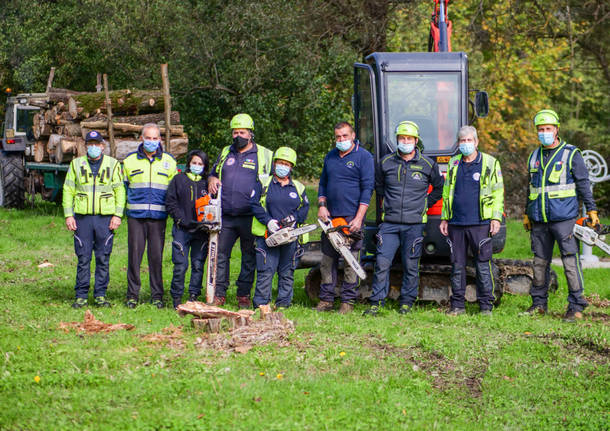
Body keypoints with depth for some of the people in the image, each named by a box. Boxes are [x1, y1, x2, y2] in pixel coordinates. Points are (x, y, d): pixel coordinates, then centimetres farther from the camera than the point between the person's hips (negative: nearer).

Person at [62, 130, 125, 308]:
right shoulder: (76, 164, 10)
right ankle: (81, 296, 5)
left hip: (106, 218, 0)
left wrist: (117, 215, -3)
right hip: (82, 217, 0)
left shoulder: (113, 165, 8)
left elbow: (120, 191, 6)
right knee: (83, 258, 0)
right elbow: (68, 190, 10)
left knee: (103, 258, 1)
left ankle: (101, 295, 8)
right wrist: (68, 215, 1)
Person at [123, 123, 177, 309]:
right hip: (135, 216, 0)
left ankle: (157, 295, 7)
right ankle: (132, 295, 5)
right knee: (134, 254, -2)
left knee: (156, 255, 0)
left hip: (158, 216, 0)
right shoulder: (130, 161, 10)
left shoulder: (169, 161, 11)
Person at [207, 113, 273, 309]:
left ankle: (244, 295, 10)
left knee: (249, 256, 3)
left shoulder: (264, 155, 4)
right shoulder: (225, 153, 16)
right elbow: (213, 173, 28)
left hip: (250, 217, -3)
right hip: (226, 216, 3)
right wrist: (212, 180, 4)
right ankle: (219, 294, 5)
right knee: (220, 253, 0)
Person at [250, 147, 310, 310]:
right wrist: (268, 221, -14)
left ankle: (283, 304, 12)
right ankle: (261, 303, -5)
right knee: (265, 271, -7)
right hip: (267, 235, -3)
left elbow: (305, 208, 11)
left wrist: (294, 218, -9)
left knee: (287, 272, 6)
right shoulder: (263, 184, 5)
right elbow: (254, 204, -2)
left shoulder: (298, 188, 13)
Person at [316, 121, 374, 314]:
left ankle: (348, 301, 0)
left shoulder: (363, 157, -2)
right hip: (330, 217, 6)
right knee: (327, 260, 6)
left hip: (352, 217, -6)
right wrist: (322, 205, 5)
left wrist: (359, 218, -14)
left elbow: (367, 189, -8)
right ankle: (326, 300, 11)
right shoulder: (330, 157, 16)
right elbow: (323, 184, 23)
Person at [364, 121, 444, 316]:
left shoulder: (427, 165, 2)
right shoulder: (386, 162, 6)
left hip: (414, 224, -1)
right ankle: (376, 302, 0)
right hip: (390, 223, 1)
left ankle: (407, 303, 12)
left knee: (411, 265, 2)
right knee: (382, 263, -5)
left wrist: (425, 204, 9)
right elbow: (378, 184, 24)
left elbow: (439, 187, 16)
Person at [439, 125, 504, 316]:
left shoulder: (490, 163, 3)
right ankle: (457, 305, 12)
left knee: (483, 265, -4)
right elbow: (447, 193, 22)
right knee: (457, 266, 5)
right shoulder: (453, 164, 15)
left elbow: (498, 193, 2)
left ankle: (486, 305, 3)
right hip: (456, 224, 4)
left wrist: (496, 218, -6)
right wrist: (444, 218, 17)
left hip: (480, 223, -4)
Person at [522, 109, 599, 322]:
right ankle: (539, 303, 18)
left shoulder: (571, 154, 0)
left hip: (563, 218, -5)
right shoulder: (534, 157, 15)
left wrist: (591, 210, -5)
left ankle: (576, 306, -7)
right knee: (540, 262, 9)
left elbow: (583, 184, 0)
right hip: (539, 220, 5)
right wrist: (527, 214, 25)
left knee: (570, 261, -9)